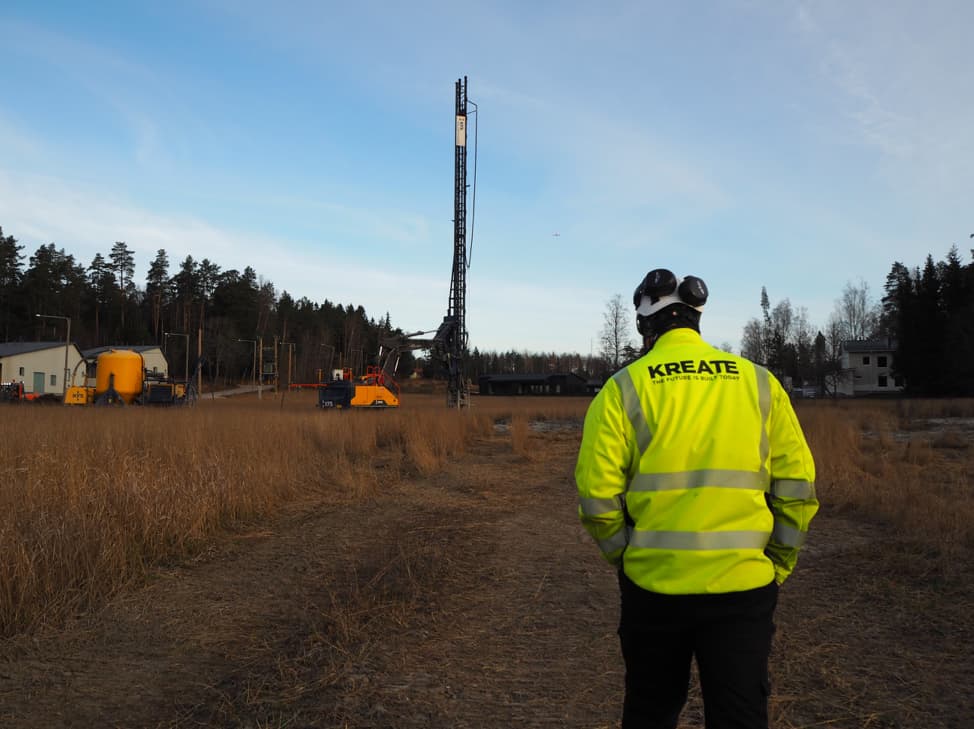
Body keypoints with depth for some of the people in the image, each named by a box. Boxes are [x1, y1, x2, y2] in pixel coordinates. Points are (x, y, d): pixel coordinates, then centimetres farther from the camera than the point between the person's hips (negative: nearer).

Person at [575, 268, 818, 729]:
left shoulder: (624, 388, -3)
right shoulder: (759, 381, 3)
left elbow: (597, 496, -8)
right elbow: (797, 488, 0)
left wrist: (626, 558, 8)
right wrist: (777, 566, 10)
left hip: (654, 584, 0)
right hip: (742, 585, 1)